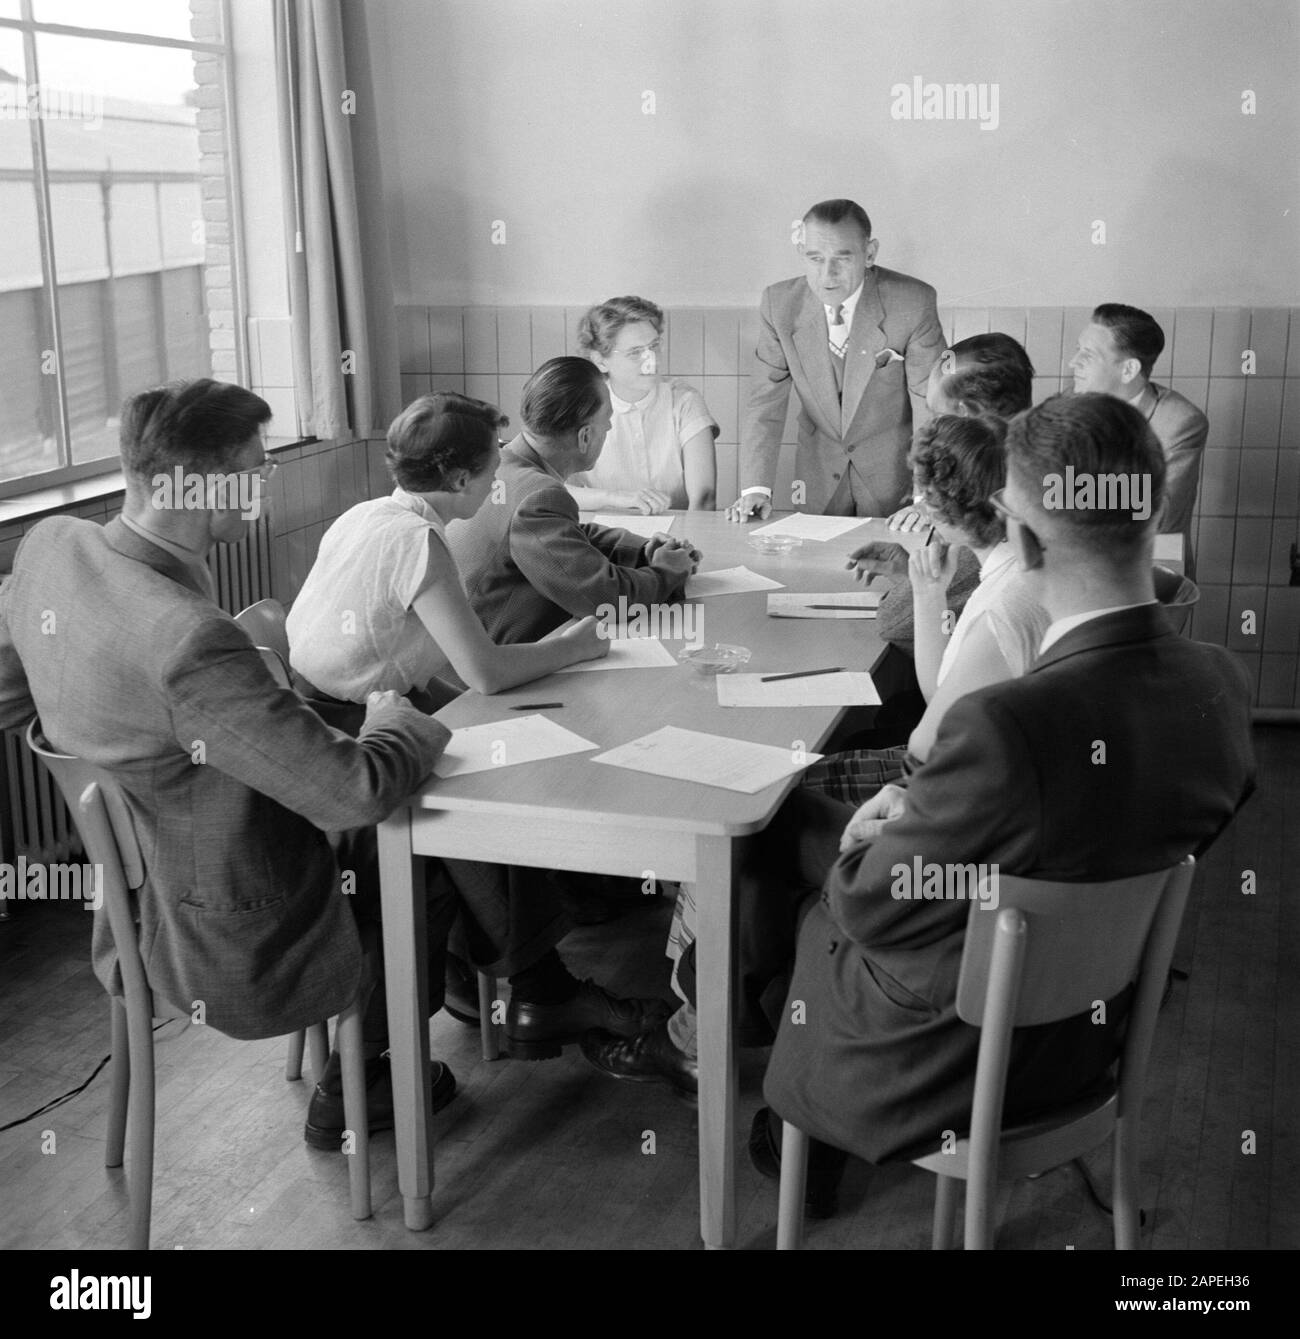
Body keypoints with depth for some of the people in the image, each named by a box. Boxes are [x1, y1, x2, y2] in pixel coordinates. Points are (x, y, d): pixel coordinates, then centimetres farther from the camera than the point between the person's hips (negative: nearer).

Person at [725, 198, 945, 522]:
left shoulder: (913, 303, -17)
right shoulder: (779, 304, -8)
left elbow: (934, 407, -16)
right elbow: (766, 403, -4)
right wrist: (757, 488, -16)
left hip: (896, 475, -2)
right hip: (818, 482, 2)